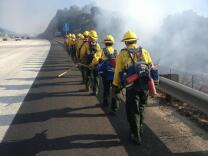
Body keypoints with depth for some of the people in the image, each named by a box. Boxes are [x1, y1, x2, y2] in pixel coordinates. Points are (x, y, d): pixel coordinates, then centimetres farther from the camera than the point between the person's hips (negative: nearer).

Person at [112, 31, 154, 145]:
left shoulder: (122, 54, 0)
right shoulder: (144, 52, 10)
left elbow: (118, 72, 0)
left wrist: (115, 87, 9)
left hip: (132, 87, -3)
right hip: (145, 86, 4)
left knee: (133, 111, 9)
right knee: (140, 109, 22)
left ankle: (136, 136, 13)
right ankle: (139, 130, 35)